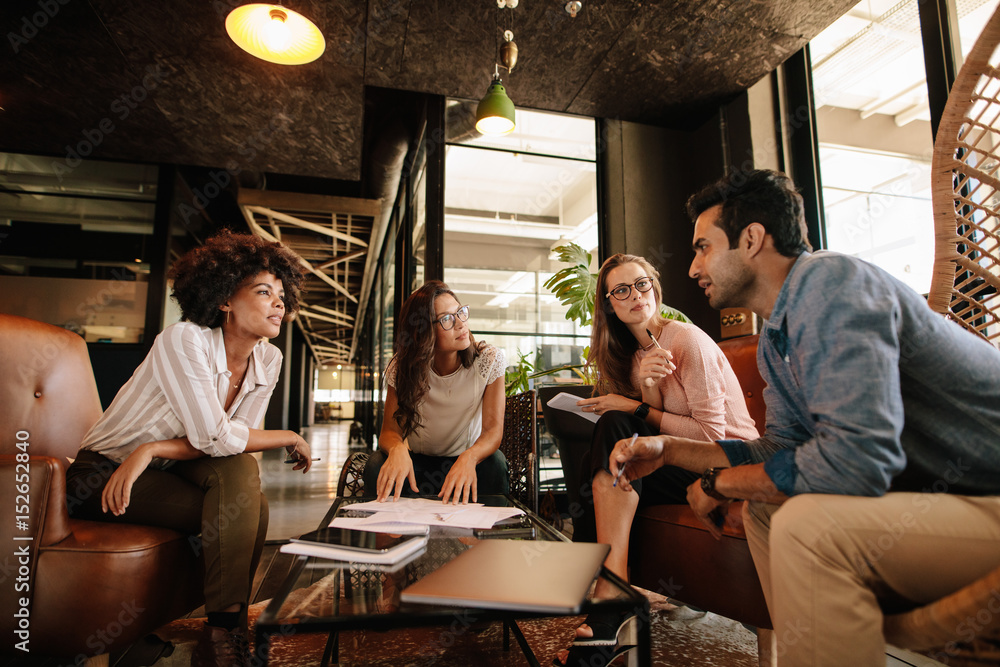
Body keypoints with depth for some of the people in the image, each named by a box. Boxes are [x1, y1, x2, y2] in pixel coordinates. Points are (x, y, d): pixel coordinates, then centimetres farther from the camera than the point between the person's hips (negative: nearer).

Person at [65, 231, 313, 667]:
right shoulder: (184, 341, -24)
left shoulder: (268, 360, -6)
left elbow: (236, 446, -10)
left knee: (241, 471, -25)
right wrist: (289, 438, -17)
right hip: (101, 474, -5)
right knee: (241, 510, -24)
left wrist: (151, 451, -23)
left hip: (163, 468, 5)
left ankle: (226, 629, -14)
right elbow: (215, 438, -30)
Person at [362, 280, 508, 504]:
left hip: (466, 457, -1)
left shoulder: (489, 360, -17)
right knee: (377, 465, -29)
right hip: (417, 460, 1)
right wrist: (398, 448, -42)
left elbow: (493, 430, -21)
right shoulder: (402, 368, -14)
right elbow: (390, 430, -16)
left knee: (495, 463, -33)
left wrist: (469, 457, -44)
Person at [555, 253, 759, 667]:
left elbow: (710, 432, -15)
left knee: (616, 429, -25)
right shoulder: (629, 352, 9)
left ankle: (611, 596, -27)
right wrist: (646, 387, -19)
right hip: (683, 462, 6)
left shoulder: (686, 339, -12)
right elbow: (655, 420, 1)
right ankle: (611, 601, -18)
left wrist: (635, 409, -15)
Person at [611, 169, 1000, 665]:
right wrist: (668, 450, 4)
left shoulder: (829, 281, -23)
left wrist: (720, 483, -16)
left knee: (808, 526, -29)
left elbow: (855, 457, -33)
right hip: (936, 493, 9)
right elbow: (780, 449, 13)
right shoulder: (773, 343, 7)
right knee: (764, 506, 8)